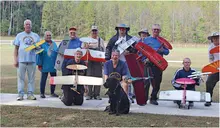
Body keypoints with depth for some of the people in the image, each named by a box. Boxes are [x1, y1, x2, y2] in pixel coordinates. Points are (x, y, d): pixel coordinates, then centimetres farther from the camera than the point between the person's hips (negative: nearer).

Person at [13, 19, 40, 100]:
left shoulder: (36, 36, 14)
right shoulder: (19, 35, 11)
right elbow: (16, 49, 8)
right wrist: (15, 60, 0)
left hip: (32, 60, 1)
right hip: (21, 60, -1)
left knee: (31, 78, 3)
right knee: (21, 78, 0)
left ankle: (30, 94, 9)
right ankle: (20, 94, 4)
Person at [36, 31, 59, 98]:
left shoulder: (54, 44, 13)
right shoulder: (42, 44, -1)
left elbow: (57, 53, 16)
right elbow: (39, 54, -4)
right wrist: (39, 64, -9)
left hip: (53, 65, 5)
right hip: (45, 66, -5)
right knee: (43, 79, 0)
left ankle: (52, 93, 21)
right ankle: (42, 93, 9)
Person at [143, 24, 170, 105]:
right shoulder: (146, 40, 7)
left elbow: (167, 52, 12)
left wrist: (162, 50, -10)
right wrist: (144, 59, -11)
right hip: (149, 63, -3)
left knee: (157, 83, 7)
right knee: (147, 82, -10)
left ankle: (153, 98, 20)